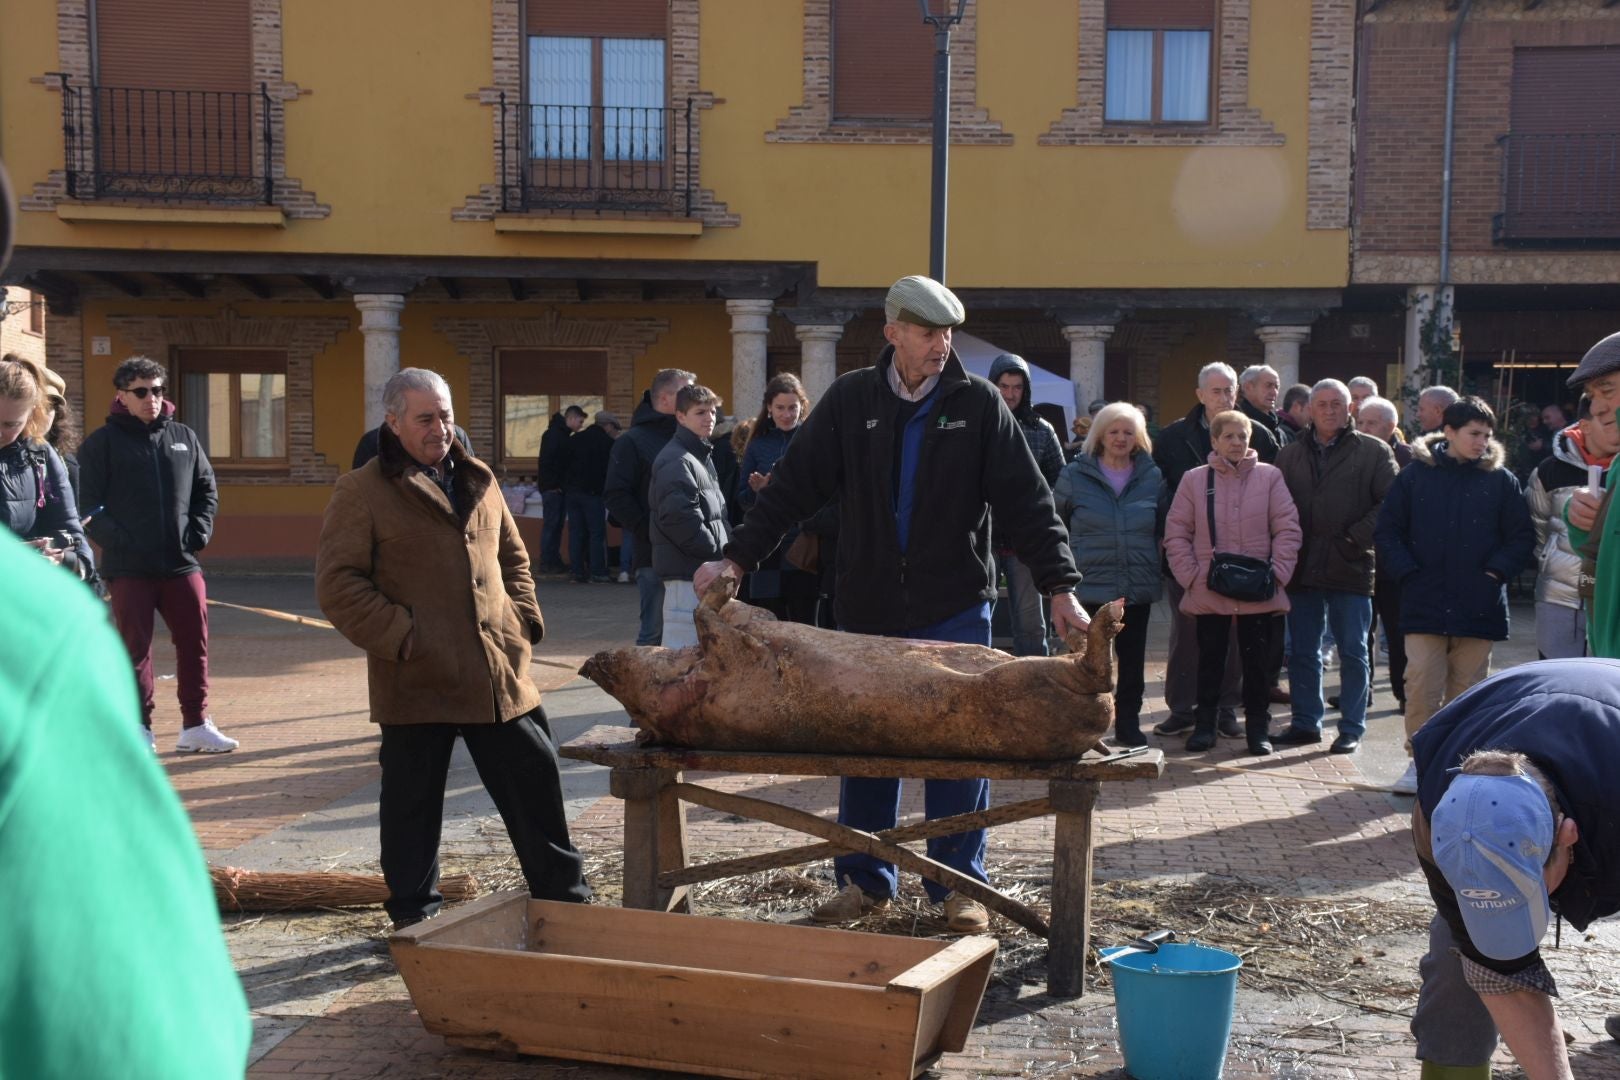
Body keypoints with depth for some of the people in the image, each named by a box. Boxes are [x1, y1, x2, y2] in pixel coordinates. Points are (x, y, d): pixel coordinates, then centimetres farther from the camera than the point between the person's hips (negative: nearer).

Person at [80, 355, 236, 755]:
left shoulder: (184, 437, 10)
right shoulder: (102, 442, -1)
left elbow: (207, 489, 16)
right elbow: (89, 502, -6)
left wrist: (199, 533, 2)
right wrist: (117, 541, -16)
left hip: (182, 564, 4)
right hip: (128, 568, -3)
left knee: (195, 643, 5)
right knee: (135, 647, 2)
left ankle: (195, 725, 15)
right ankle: (139, 728, 12)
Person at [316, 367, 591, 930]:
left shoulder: (478, 481, 14)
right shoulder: (362, 492, -4)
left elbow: (513, 556, 24)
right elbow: (337, 585, -9)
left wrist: (524, 619, 9)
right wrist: (401, 638, -15)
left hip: (500, 672, 5)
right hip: (416, 682, -5)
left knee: (535, 780, 10)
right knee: (413, 801, 8)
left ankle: (563, 897, 24)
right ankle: (414, 915, 24)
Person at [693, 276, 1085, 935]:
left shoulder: (977, 403, -1)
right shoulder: (851, 400, 2)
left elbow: (1026, 503, -2)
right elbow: (793, 485, 2)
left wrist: (1060, 587, -10)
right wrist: (737, 557, -6)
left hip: (955, 609, -1)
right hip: (868, 608, 2)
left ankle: (958, 886, 17)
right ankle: (865, 880, 23)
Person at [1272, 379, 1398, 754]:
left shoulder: (1373, 452, 0)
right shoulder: (1289, 456, 11)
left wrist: (1355, 538, -12)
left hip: (1351, 569, -4)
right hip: (1303, 568, 4)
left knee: (1353, 653, 4)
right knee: (1302, 651, 10)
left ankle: (1352, 728, 13)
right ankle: (1305, 723, 20)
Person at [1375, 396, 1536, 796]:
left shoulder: (1500, 481, 4)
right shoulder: (1416, 475, 3)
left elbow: (1522, 537, 6)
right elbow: (1388, 530, 5)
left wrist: (1497, 571, -6)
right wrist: (1407, 572, -5)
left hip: (1478, 608, 1)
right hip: (1424, 603, -1)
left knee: (1467, 689, 6)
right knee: (1421, 685, -6)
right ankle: (1420, 759, 4)